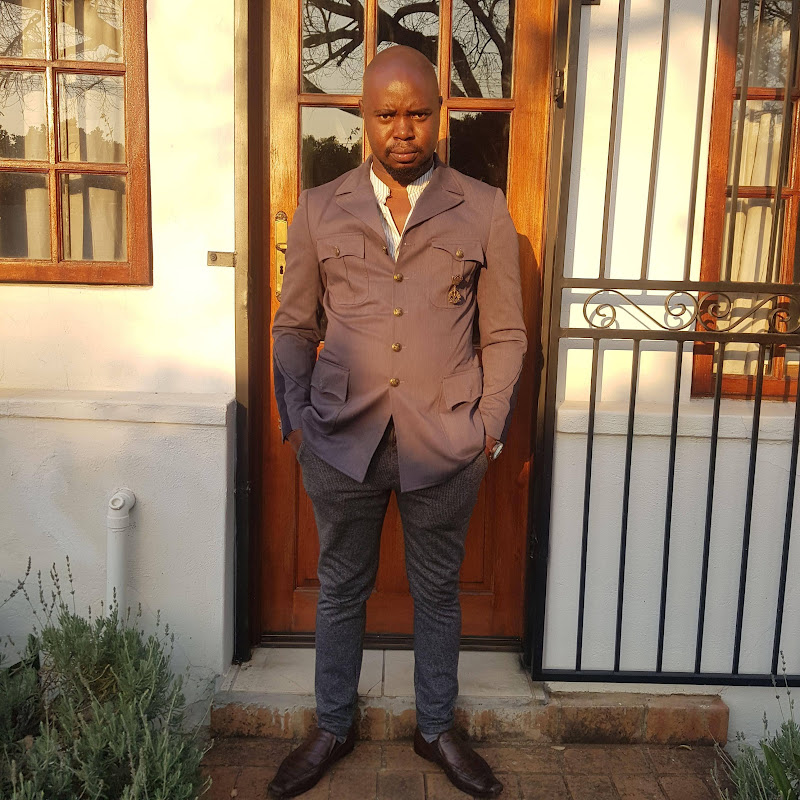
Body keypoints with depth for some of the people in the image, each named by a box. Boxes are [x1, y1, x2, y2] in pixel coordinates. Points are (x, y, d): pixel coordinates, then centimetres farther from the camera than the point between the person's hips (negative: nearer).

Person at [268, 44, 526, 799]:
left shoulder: (484, 210, 3)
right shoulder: (318, 209, 5)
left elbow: (504, 333, 5)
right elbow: (293, 327, 8)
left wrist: (490, 424, -1)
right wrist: (294, 418, 0)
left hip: (446, 444, 0)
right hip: (341, 438, 1)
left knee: (437, 590, 15)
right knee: (340, 588, 15)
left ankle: (436, 727, 38)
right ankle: (332, 727, 37)